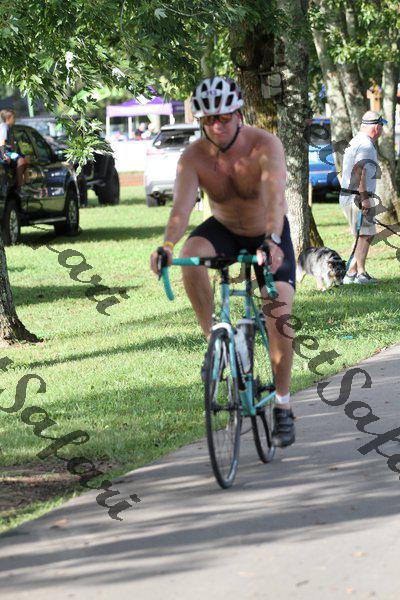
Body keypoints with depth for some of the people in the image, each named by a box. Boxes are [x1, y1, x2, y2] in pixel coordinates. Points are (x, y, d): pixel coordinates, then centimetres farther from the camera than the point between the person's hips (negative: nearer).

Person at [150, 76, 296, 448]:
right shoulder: (194, 157, -23)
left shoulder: (265, 146, -29)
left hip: (269, 235, -2)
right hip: (223, 230, 2)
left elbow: (275, 197, -44)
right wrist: (167, 245, -57)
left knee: (279, 317, -15)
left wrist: (272, 242, -62)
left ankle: (283, 406, 1)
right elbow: (182, 205, -36)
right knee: (191, 255, -32)